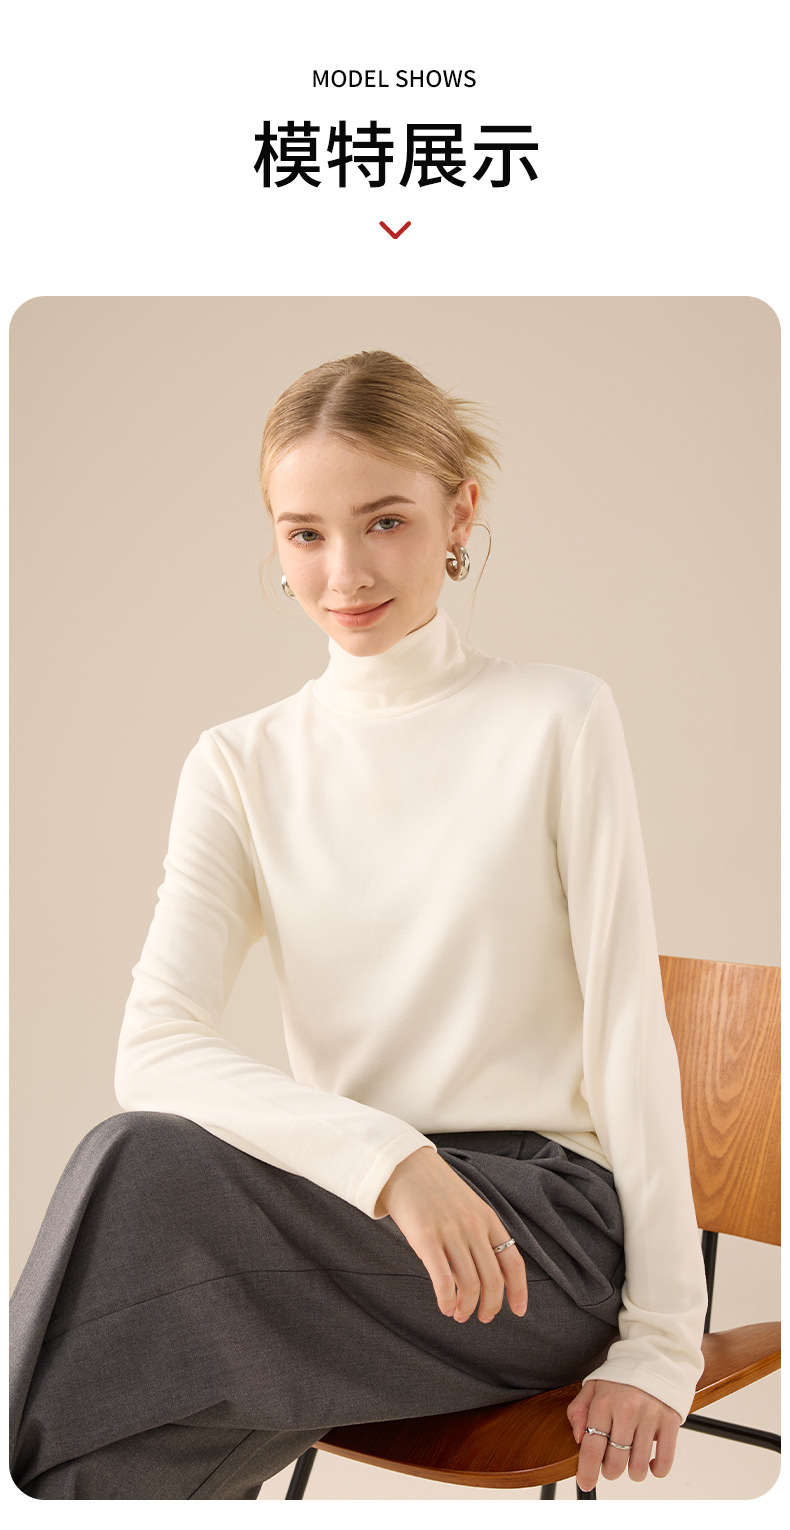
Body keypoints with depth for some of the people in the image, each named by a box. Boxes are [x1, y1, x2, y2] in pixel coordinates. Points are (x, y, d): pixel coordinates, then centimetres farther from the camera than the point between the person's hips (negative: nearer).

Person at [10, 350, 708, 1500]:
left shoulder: (558, 720, 0)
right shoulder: (243, 765, 7)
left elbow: (627, 1027, -2)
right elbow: (156, 1048, -8)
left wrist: (662, 1338, -6)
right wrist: (386, 1156, -24)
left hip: (547, 1213, -2)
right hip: (354, 1206, 3)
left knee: (144, 1167, -27)